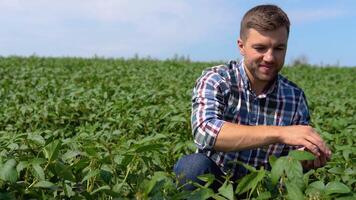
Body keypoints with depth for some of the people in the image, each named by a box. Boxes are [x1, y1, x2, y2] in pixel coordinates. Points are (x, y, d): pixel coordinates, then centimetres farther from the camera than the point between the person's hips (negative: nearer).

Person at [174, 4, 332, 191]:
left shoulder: (295, 97, -3)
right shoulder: (215, 80, -12)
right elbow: (204, 131, -31)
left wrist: (307, 159, -19)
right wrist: (279, 133, -35)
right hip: (211, 180, -2)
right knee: (192, 165, -33)